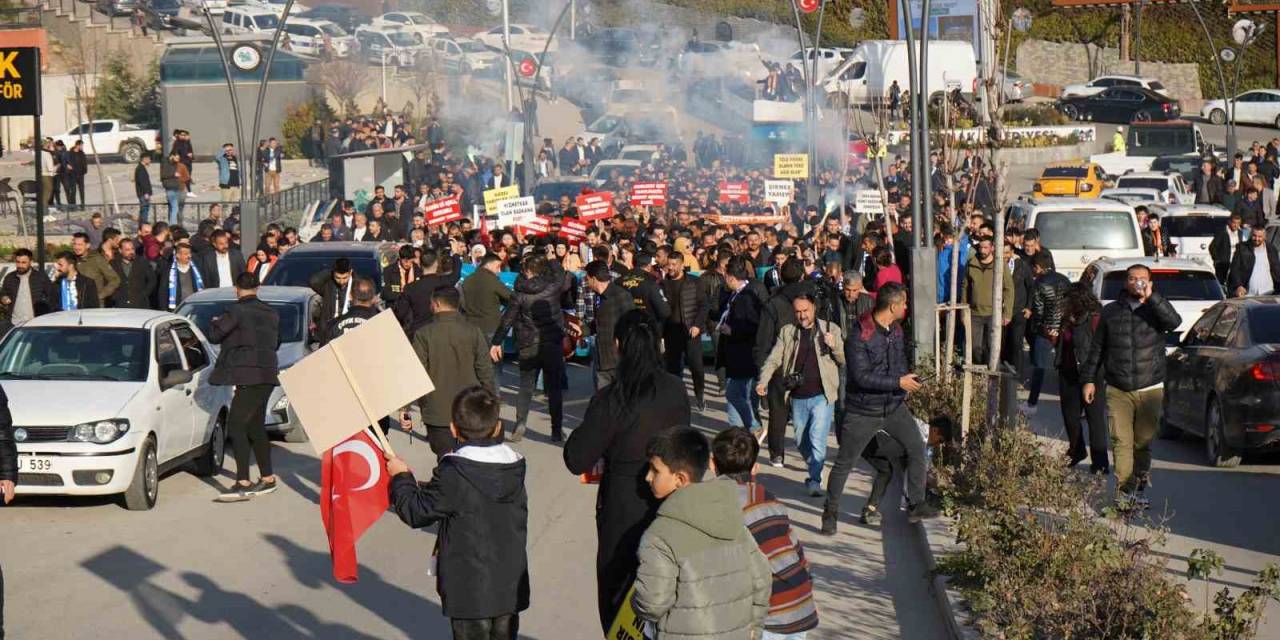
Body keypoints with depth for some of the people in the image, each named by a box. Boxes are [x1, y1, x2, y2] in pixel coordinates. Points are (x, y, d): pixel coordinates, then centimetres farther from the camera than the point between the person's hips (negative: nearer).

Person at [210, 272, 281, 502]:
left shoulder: (237, 311, -11)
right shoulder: (271, 313, 14)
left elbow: (214, 335, -10)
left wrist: (215, 322, 11)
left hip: (249, 376, -9)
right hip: (267, 375, 9)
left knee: (235, 426, -11)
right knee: (255, 427, 18)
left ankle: (243, 484, -19)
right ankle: (267, 478, 23)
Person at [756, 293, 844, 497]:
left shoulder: (830, 329, 4)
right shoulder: (787, 332, 8)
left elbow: (845, 360, 5)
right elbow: (774, 359, 4)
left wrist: (835, 346, -17)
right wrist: (762, 381, -12)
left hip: (821, 396, -3)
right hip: (797, 397, 3)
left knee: (817, 438, -15)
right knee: (801, 441, 12)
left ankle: (815, 480, -11)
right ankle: (814, 471, 33)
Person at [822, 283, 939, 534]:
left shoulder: (896, 329, 3)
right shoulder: (859, 337, -22)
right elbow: (861, 376, -27)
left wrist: (909, 381, 3)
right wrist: (898, 383, -24)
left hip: (894, 405, 7)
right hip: (863, 411, -7)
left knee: (917, 447, 4)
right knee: (844, 462, 1)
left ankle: (916, 505, 17)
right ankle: (830, 511, 16)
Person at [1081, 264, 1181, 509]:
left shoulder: (1155, 309, 4)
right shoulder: (1111, 311, 8)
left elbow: (1173, 321, -19)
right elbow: (1096, 348, 14)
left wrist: (1150, 296, -24)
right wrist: (1089, 379, 11)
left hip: (1150, 390, 0)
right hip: (1118, 391, 0)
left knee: (1143, 443, 7)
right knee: (1122, 442, -8)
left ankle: (1139, 491, 20)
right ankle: (1124, 493, -10)